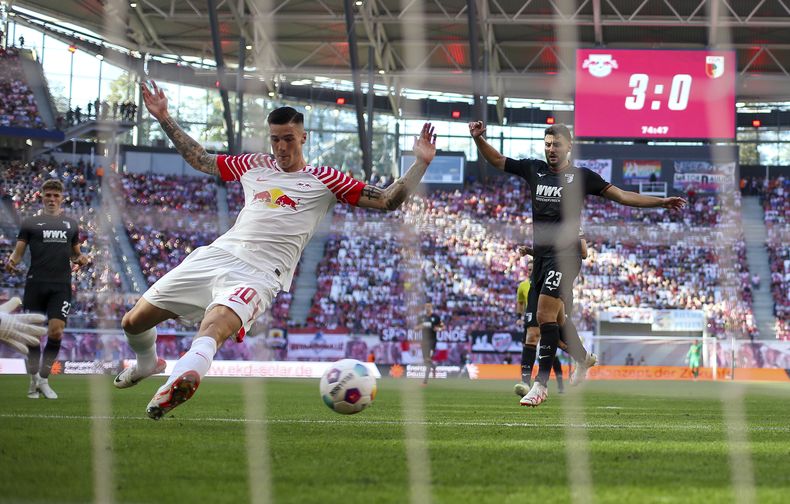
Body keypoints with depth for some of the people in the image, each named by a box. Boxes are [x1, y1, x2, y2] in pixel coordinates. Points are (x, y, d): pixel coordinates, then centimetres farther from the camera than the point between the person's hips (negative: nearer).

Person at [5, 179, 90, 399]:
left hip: (61, 286, 1)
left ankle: (44, 379, 5)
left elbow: (75, 253, 23)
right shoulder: (30, 223, 8)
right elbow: (18, 252, 4)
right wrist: (11, 262, -18)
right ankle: (34, 379, 17)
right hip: (35, 284, -1)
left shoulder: (71, 224, 15)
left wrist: (81, 259, 0)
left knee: (56, 332, -9)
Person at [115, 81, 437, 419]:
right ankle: (147, 364, 40)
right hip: (219, 252, 5)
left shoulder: (324, 180, 10)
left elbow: (388, 200, 8)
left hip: (261, 273, -5)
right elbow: (200, 160, 32)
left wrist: (420, 164, -5)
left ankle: (181, 376, -67)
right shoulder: (254, 166, 21)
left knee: (214, 326, -38)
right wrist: (164, 119, 31)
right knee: (134, 322, 7)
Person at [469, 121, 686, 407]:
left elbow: (621, 196, 3)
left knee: (545, 315, -17)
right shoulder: (534, 169, 11)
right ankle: (583, 359, 41)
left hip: (565, 253, -5)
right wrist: (479, 138, -3)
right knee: (554, 317, 15)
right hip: (541, 254, 6)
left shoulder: (581, 176, 0)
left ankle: (541, 383, -15)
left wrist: (661, 202, -2)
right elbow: (497, 160, 14)